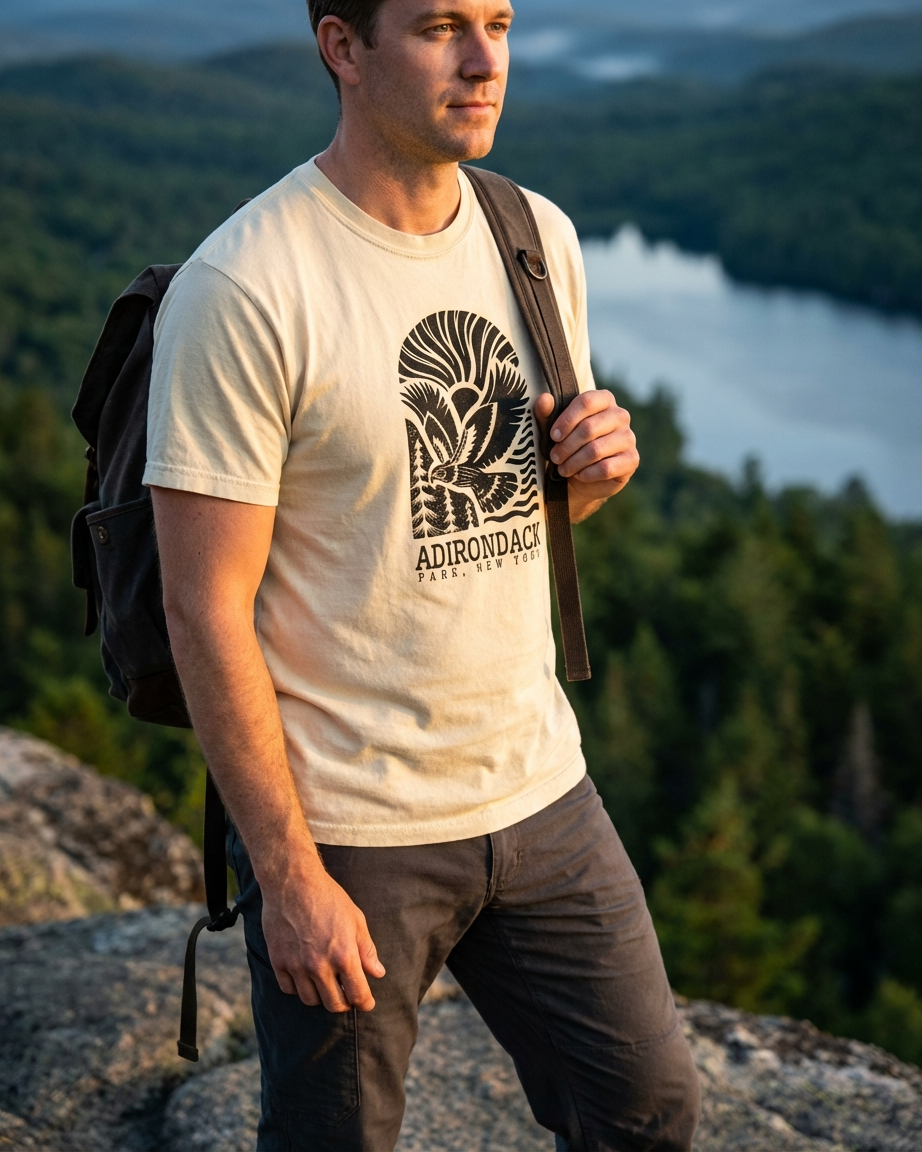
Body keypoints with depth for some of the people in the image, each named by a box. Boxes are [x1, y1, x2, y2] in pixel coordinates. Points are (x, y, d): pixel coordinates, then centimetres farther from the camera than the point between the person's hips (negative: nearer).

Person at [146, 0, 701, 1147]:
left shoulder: (540, 238, 4)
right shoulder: (241, 288, -17)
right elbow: (206, 607, -16)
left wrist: (599, 463, -6)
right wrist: (288, 876, -16)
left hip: (537, 789, 6)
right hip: (340, 826, -6)